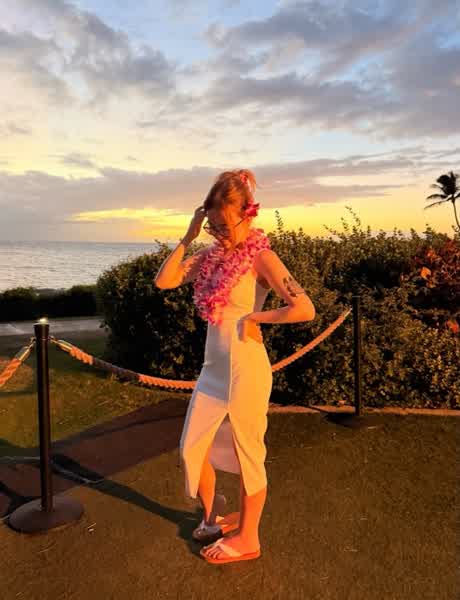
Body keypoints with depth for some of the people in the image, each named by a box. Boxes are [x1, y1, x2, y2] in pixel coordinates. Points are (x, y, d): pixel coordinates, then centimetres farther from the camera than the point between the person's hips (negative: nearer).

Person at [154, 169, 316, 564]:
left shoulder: (260, 257, -14)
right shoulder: (214, 254, 6)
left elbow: (304, 309, -24)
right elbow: (164, 281, 3)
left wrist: (254, 317, -15)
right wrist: (188, 238, -2)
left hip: (245, 370, -7)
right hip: (213, 368, 7)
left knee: (246, 456, 9)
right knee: (192, 449, 16)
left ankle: (247, 539, 30)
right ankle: (211, 517, 42)